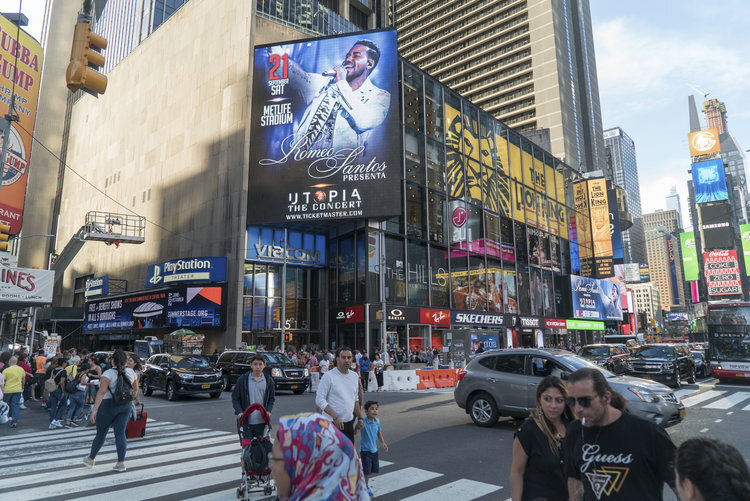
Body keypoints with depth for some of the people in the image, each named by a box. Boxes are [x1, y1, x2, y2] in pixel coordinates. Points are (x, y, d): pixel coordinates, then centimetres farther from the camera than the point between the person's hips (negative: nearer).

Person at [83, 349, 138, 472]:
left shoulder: (108, 373, -15)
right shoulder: (130, 372, 2)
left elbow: (101, 392, -25)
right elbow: (136, 390, 13)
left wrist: (95, 409, -27)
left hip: (108, 405, -4)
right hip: (125, 406, 4)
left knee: (101, 434, 12)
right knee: (120, 433, 6)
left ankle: (90, 459, 32)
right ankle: (121, 463, 3)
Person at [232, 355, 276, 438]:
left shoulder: (268, 380, 3)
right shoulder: (243, 379, -2)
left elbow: (272, 398, 11)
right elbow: (235, 397, 3)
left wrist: (268, 411, -5)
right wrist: (239, 412, -11)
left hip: (261, 420, 2)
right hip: (245, 419, -2)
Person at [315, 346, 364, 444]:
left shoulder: (354, 376, 11)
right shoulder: (328, 376, -10)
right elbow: (319, 400, -13)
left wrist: (360, 418, 13)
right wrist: (335, 417, -20)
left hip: (349, 423, 6)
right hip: (332, 424, -6)